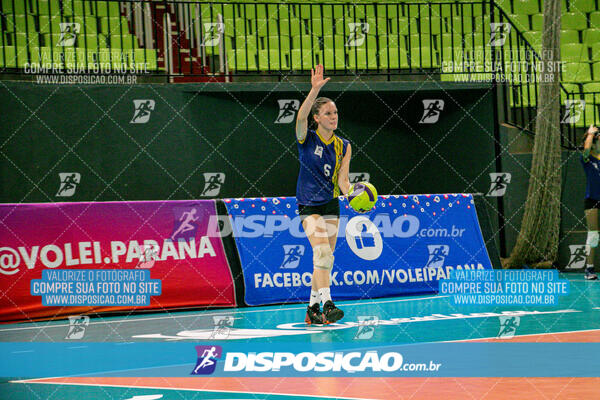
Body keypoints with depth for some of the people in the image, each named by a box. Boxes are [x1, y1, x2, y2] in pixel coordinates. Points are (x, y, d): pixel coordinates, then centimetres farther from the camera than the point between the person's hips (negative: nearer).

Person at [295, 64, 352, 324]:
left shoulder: (343, 147, 4)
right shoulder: (307, 138, -7)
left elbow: (342, 181, -1)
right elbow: (301, 116, -28)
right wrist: (315, 90, -41)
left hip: (331, 205, 5)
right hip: (309, 206, -5)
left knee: (325, 259, 7)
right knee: (322, 252, -22)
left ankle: (313, 308, 19)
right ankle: (327, 304, -29)